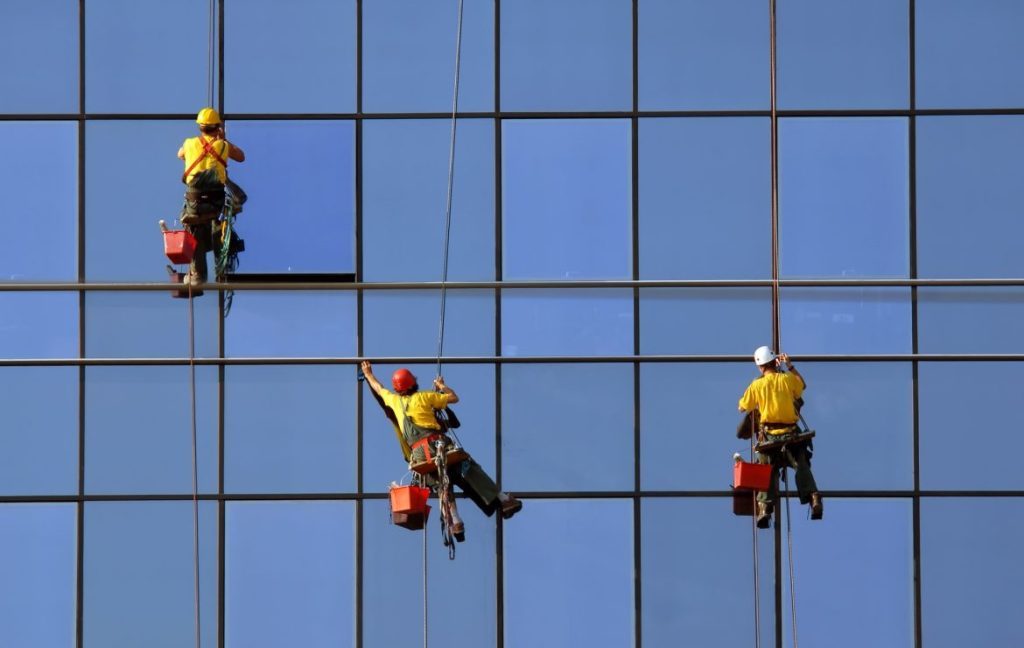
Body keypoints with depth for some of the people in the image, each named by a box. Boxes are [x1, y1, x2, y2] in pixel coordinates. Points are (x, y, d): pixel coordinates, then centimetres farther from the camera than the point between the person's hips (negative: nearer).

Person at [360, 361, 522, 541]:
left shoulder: (394, 400, 15)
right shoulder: (423, 397, 6)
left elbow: (378, 388, 37)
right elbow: (454, 397, 15)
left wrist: (368, 374, 54)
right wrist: (441, 386, 33)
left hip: (419, 453, 3)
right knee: (471, 471, -2)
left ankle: (456, 522, -2)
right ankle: (503, 500, -11)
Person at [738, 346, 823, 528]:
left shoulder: (756, 385, -1)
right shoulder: (787, 379, 1)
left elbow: (742, 407, 11)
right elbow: (803, 385, 25)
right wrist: (790, 366, 28)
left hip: (769, 434, 0)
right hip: (791, 433, 0)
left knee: (768, 472, 3)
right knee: (802, 468, 5)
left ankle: (764, 507, -14)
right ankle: (814, 497, -15)